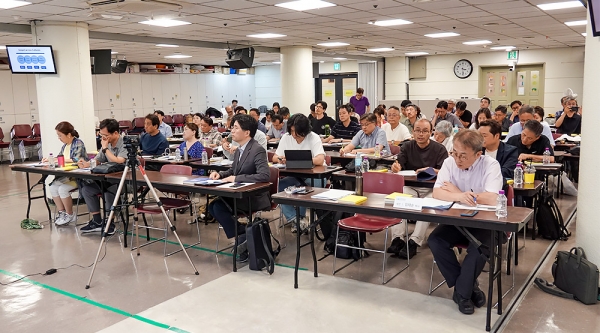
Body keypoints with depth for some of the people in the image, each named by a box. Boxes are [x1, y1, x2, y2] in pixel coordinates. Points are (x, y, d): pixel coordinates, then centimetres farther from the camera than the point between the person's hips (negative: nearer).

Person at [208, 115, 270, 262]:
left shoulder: (258, 150, -18)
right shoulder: (239, 150, 8)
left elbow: (264, 176, -30)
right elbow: (233, 170, 23)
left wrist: (236, 178, -26)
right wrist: (220, 174, 1)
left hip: (255, 198, -8)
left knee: (219, 207, -19)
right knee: (212, 206, -7)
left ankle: (242, 237, -4)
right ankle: (242, 235, 0)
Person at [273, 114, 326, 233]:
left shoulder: (313, 138, -10)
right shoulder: (286, 137, 3)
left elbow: (320, 160, -24)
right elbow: (275, 158, 7)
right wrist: (280, 159, -19)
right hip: (296, 176, 5)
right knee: (277, 186, -22)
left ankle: (300, 217, -10)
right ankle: (296, 219, -23)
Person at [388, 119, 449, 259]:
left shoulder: (440, 149, 4)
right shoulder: (407, 146, 13)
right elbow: (398, 166, 2)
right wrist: (396, 167, -23)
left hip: (430, 189, -2)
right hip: (409, 186, 2)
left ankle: (414, 241, -32)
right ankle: (397, 239, -31)